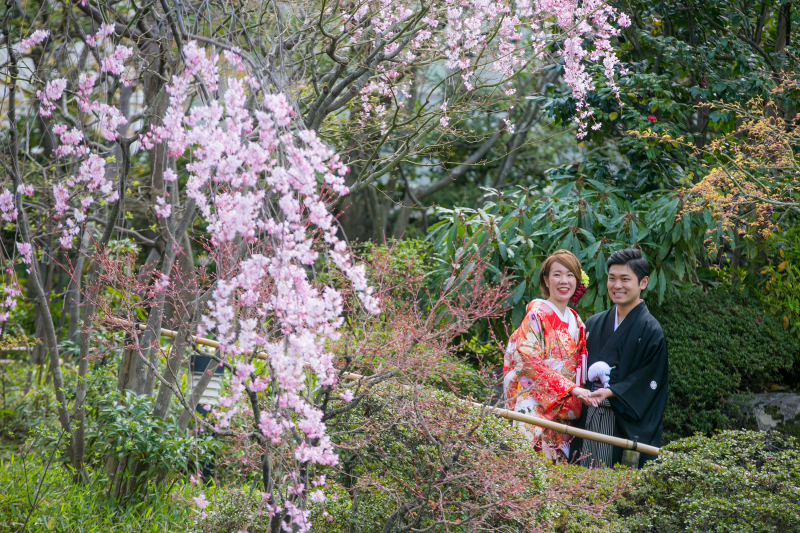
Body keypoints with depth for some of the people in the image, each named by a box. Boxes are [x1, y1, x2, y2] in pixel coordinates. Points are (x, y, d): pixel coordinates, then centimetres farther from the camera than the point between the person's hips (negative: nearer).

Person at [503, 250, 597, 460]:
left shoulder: (576, 322, 16)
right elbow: (530, 361, -14)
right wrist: (571, 388, -18)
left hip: (565, 412, 6)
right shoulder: (537, 314, -5)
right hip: (535, 407, -6)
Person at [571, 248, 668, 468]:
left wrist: (610, 392, -20)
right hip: (588, 420, 5)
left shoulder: (650, 330, -3)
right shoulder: (594, 324, 14)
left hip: (626, 424, -5)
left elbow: (648, 380, -9)